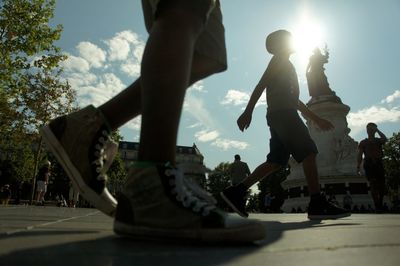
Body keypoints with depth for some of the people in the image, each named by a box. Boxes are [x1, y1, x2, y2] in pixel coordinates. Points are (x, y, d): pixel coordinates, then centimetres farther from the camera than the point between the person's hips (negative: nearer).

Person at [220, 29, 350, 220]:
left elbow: (294, 99, 35)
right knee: (309, 152, -14)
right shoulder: (279, 59, 8)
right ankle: (317, 204, -19)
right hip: (282, 112, -9)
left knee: (276, 161, 0)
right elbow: (261, 84, -8)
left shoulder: (286, 65, 35)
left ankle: (236, 192, -4)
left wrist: (317, 119, 32)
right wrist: (248, 111, -20)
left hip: (279, 116, 9)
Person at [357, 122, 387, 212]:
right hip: (369, 164, -2)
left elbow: (385, 139, -8)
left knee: (381, 185, -2)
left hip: (379, 164, 2)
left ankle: (380, 205, 12)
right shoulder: (363, 142, 14)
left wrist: (377, 130, -2)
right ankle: (377, 206, -16)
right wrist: (358, 166, -5)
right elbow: (360, 155, 7)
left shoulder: (378, 140, 18)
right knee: (373, 185, -13)